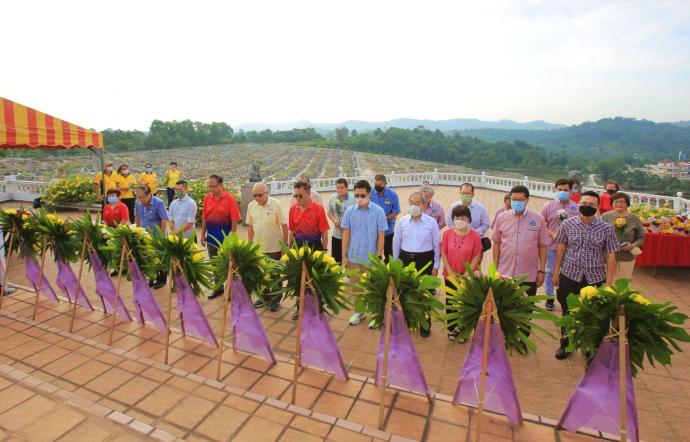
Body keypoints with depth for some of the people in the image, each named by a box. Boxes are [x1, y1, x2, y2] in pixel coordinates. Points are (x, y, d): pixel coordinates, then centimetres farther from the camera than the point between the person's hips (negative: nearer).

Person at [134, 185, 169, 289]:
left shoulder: (158, 203, -19)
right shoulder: (138, 203, -2)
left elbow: (164, 220, -17)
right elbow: (137, 217, 13)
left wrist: (162, 236, -16)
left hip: (157, 237, -5)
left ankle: (162, 279, 20)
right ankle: (152, 278, 27)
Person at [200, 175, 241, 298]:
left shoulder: (229, 198, -12)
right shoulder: (207, 197, 2)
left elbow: (234, 219, -12)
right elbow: (204, 217, 8)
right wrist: (202, 234, 7)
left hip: (225, 234, -5)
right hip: (211, 235, 5)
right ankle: (218, 288, 30)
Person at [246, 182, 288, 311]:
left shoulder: (276, 204, -12)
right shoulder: (251, 205, 1)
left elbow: (284, 225, -9)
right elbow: (250, 226, 9)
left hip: (275, 247, -4)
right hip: (258, 247, 4)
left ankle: (275, 300, 22)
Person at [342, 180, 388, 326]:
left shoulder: (378, 211, -11)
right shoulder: (349, 211, -3)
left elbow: (381, 236, -6)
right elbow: (346, 234, 3)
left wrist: (379, 257, -7)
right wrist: (344, 255, 2)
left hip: (371, 258, -2)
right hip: (353, 257, 3)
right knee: (356, 286, 16)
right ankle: (358, 311, 35)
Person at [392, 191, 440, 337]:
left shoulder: (431, 222, -5)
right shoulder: (402, 221, -1)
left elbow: (436, 245, 0)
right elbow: (396, 243, 7)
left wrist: (436, 265, 0)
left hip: (425, 261, -2)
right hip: (406, 259, 2)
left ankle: (425, 325, 27)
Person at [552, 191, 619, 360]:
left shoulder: (607, 229, -4)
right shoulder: (567, 224, -2)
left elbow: (610, 256, -1)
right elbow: (560, 248, 4)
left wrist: (609, 282, -3)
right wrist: (556, 272, 3)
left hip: (595, 279, 0)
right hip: (569, 276, 0)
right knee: (568, 313, 11)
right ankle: (565, 344, 28)